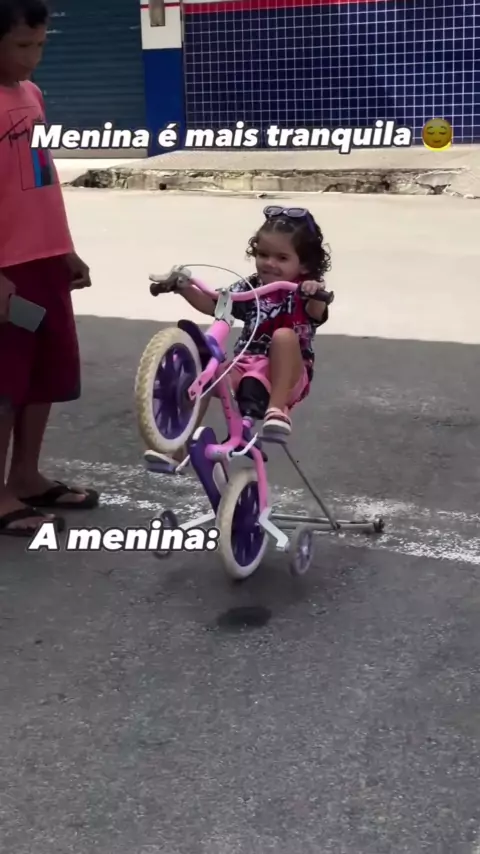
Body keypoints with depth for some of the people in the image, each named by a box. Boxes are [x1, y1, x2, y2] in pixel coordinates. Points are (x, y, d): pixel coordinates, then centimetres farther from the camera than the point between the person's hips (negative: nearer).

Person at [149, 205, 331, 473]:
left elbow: (317, 314, -27)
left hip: (288, 377, -4)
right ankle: (177, 450, -16)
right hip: (247, 368, 5)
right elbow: (212, 304, 7)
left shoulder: (305, 291, -5)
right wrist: (185, 288, -11)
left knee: (284, 335, -33)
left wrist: (316, 295, -49)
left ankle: (278, 409, -32)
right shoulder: (251, 288, 9)